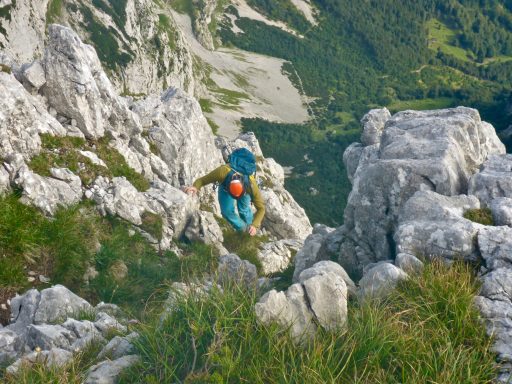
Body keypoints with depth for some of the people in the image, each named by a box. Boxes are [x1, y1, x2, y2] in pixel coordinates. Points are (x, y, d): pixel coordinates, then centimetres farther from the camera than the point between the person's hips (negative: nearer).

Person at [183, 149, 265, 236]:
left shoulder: (251, 185, -44)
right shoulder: (222, 172, -48)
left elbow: (261, 208, -32)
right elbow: (203, 180, -30)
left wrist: (255, 225, -46)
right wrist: (195, 186, -52)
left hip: (245, 186, 0)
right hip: (225, 185, 0)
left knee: (244, 209, -8)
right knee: (227, 211, -12)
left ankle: (249, 229, 24)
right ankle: (243, 229, 16)